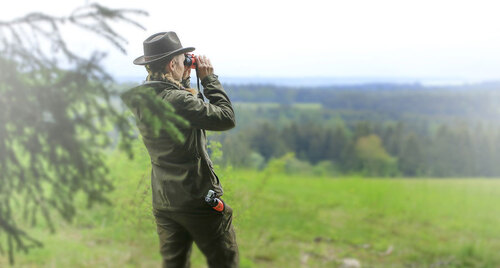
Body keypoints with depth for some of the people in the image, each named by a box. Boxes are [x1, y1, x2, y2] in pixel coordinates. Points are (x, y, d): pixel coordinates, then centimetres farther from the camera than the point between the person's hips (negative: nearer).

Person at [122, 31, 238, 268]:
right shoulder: (177, 100, -23)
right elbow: (226, 119, -16)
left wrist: (184, 81, 10)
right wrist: (209, 78, -8)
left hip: (163, 202, 8)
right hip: (198, 201, -8)